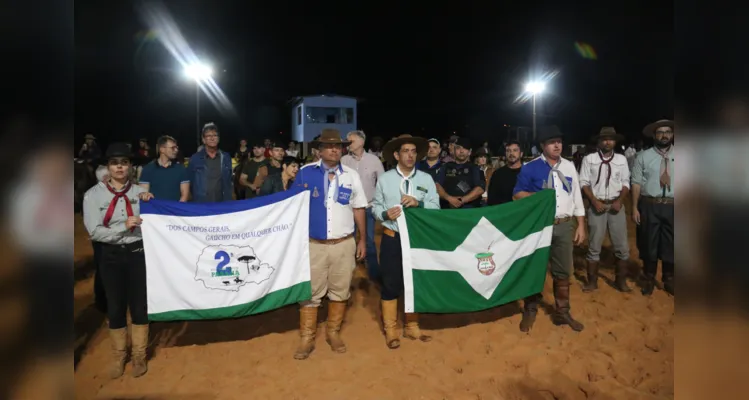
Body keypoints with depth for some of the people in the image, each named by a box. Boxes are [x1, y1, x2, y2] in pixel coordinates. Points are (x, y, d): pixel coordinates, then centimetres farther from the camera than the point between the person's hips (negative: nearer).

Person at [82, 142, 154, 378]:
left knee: (139, 304, 7)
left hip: (137, 253, 0)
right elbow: (95, 232, -10)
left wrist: (150, 202, -11)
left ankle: (139, 354, 25)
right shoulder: (94, 194, -4)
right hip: (111, 256, 0)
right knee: (115, 307, 12)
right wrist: (124, 226, -21)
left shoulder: (139, 191, 1)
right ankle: (118, 355, 31)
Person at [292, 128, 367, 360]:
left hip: (344, 244, 2)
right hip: (313, 244, -1)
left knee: (340, 291, 12)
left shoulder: (351, 176, 4)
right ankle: (306, 338, 21)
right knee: (310, 292, 7)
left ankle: (333, 332, 30)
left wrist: (363, 240, 8)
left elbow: (358, 209, 8)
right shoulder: (305, 173, -1)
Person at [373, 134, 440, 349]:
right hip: (392, 239, -2)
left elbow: (435, 207, -3)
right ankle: (390, 330, 22)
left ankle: (412, 326, 32)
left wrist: (418, 203, -21)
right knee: (391, 284, 5)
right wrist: (385, 214, -19)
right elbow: (376, 206, 1)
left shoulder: (426, 179, 2)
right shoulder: (385, 179, 0)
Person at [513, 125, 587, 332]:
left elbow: (577, 197, 10)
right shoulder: (530, 168, -4)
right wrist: (537, 195, -20)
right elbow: (517, 194, -2)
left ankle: (562, 312, 24)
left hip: (564, 225, 4)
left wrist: (581, 225, 7)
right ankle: (530, 311, 21)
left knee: (563, 271, 10)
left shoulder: (569, 166, 8)